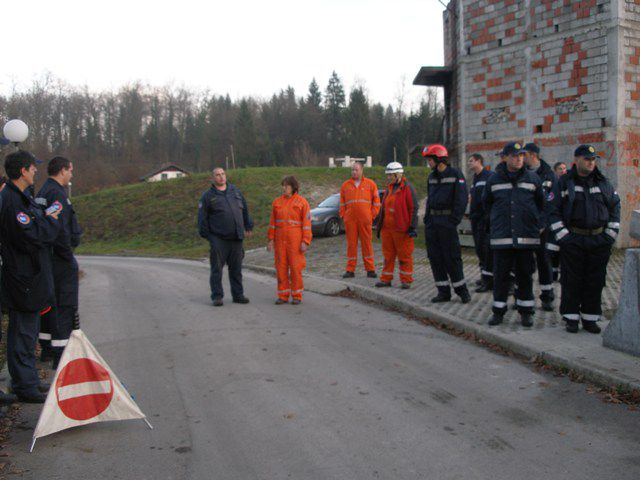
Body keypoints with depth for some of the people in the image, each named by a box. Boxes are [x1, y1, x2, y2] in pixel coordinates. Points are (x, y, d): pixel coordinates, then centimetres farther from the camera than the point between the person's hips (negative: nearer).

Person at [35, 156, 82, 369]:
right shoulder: (57, 194, -17)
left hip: (47, 257, 10)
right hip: (60, 259, -10)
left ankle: (47, 346, 27)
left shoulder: (42, 192, 15)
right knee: (65, 306, -4)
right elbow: (61, 230, -24)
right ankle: (61, 354, 0)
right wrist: (69, 256, -15)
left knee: (51, 303, 18)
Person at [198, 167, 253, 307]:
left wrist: (248, 226, 13)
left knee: (236, 268, 10)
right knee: (217, 268, -1)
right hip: (218, 239, -4)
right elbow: (202, 218, 1)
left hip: (236, 238, 4)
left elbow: (245, 210, 18)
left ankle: (238, 295, 18)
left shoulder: (235, 191, 12)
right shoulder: (208, 196, 1)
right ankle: (217, 296, 6)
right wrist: (206, 235, -4)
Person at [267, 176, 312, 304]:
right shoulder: (277, 202, 6)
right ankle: (283, 296, 12)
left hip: (295, 239, -4)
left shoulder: (302, 202, -5)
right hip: (280, 239, 4)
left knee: (296, 267, -2)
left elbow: (306, 223, -7)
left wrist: (305, 242, -13)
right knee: (281, 267, 4)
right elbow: (273, 222, 8)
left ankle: (297, 296, 10)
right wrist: (271, 239, 3)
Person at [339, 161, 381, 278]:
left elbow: (376, 201, 5)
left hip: (365, 219, -2)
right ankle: (350, 270, 9)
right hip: (350, 220, 2)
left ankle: (370, 269, 9)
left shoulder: (370, 184, 4)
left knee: (367, 243, 2)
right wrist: (343, 215, 5)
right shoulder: (345, 185, 10)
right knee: (351, 244, 4)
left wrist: (372, 215, -1)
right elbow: (342, 202, 14)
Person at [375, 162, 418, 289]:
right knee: (388, 254, 12)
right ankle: (386, 279, 19)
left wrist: (412, 227, -15)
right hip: (387, 227, 7)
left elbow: (414, 208, -11)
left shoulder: (407, 188, -9)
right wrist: (379, 226, 20)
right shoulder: (389, 188, 14)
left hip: (402, 229, -7)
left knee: (404, 255, 2)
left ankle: (406, 280, 10)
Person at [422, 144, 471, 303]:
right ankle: (443, 292, 13)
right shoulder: (432, 176, 15)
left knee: (452, 257, -4)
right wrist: (427, 219, 10)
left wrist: (454, 220, -16)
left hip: (447, 223, -7)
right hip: (432, 223, 7)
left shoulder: (455, 174, -7)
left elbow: (462, 199, -11)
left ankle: (462, 290, 9)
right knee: (435, 257, 6)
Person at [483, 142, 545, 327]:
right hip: (501, 237, 0)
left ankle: (526, 311, 16)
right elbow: (487, 203, 19)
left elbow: (541, 204, 17)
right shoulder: (494, 179, 5)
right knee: (500, 275, 2)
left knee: (525, 275, 6)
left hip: (526, 237, 0)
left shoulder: (533, 179, 6)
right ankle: (498, 311, 12)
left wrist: (536, 222, 10)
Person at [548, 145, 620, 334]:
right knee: (571, 282, 1)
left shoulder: (604, 183, 9)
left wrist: (610, 234, 5)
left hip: (599, 241, 3)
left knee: (595, 282, 6)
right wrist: (562, 235, -8)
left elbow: (615, 207, 13)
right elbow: (554, 211, -1)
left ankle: (590, 318, 17)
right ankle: (571, 319, 10)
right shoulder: (564, 183, 0)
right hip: (572, 240, -3)